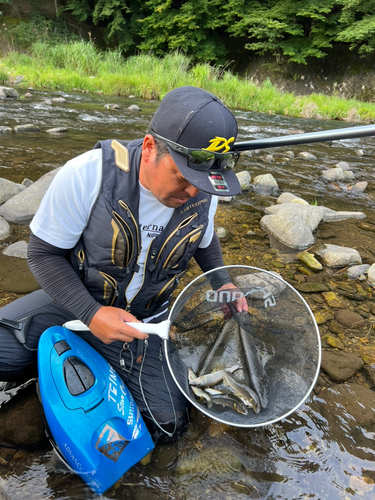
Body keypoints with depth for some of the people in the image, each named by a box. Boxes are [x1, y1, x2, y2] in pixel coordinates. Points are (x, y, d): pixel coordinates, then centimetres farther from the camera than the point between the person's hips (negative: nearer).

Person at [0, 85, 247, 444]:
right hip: (75, 300, -2)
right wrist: (91, 314, -27)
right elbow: (43, 253, -16)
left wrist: (223, 284, -8)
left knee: (167, 425, -4)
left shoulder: (203, 193, -13)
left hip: (144, 318, 3)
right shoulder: (87, 175, -25)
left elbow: (205, 241, 10)